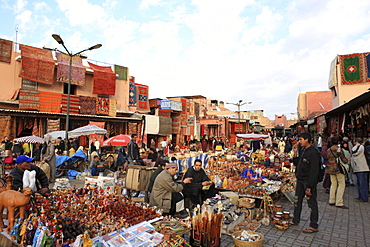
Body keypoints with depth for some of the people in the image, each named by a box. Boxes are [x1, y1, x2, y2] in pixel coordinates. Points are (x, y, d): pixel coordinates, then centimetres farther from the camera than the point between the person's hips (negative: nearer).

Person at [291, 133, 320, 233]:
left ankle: (314, 226, 15)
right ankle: (295, 220, 31)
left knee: (312, 203, 3)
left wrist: (309, 186, -21)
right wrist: (297, 175, 15)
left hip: (309, 181, -9)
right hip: (300, 180, 9)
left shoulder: (313, 152, -17)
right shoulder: (302, 150, 10)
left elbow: (314, 171, -20)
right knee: (297, 201, 17)